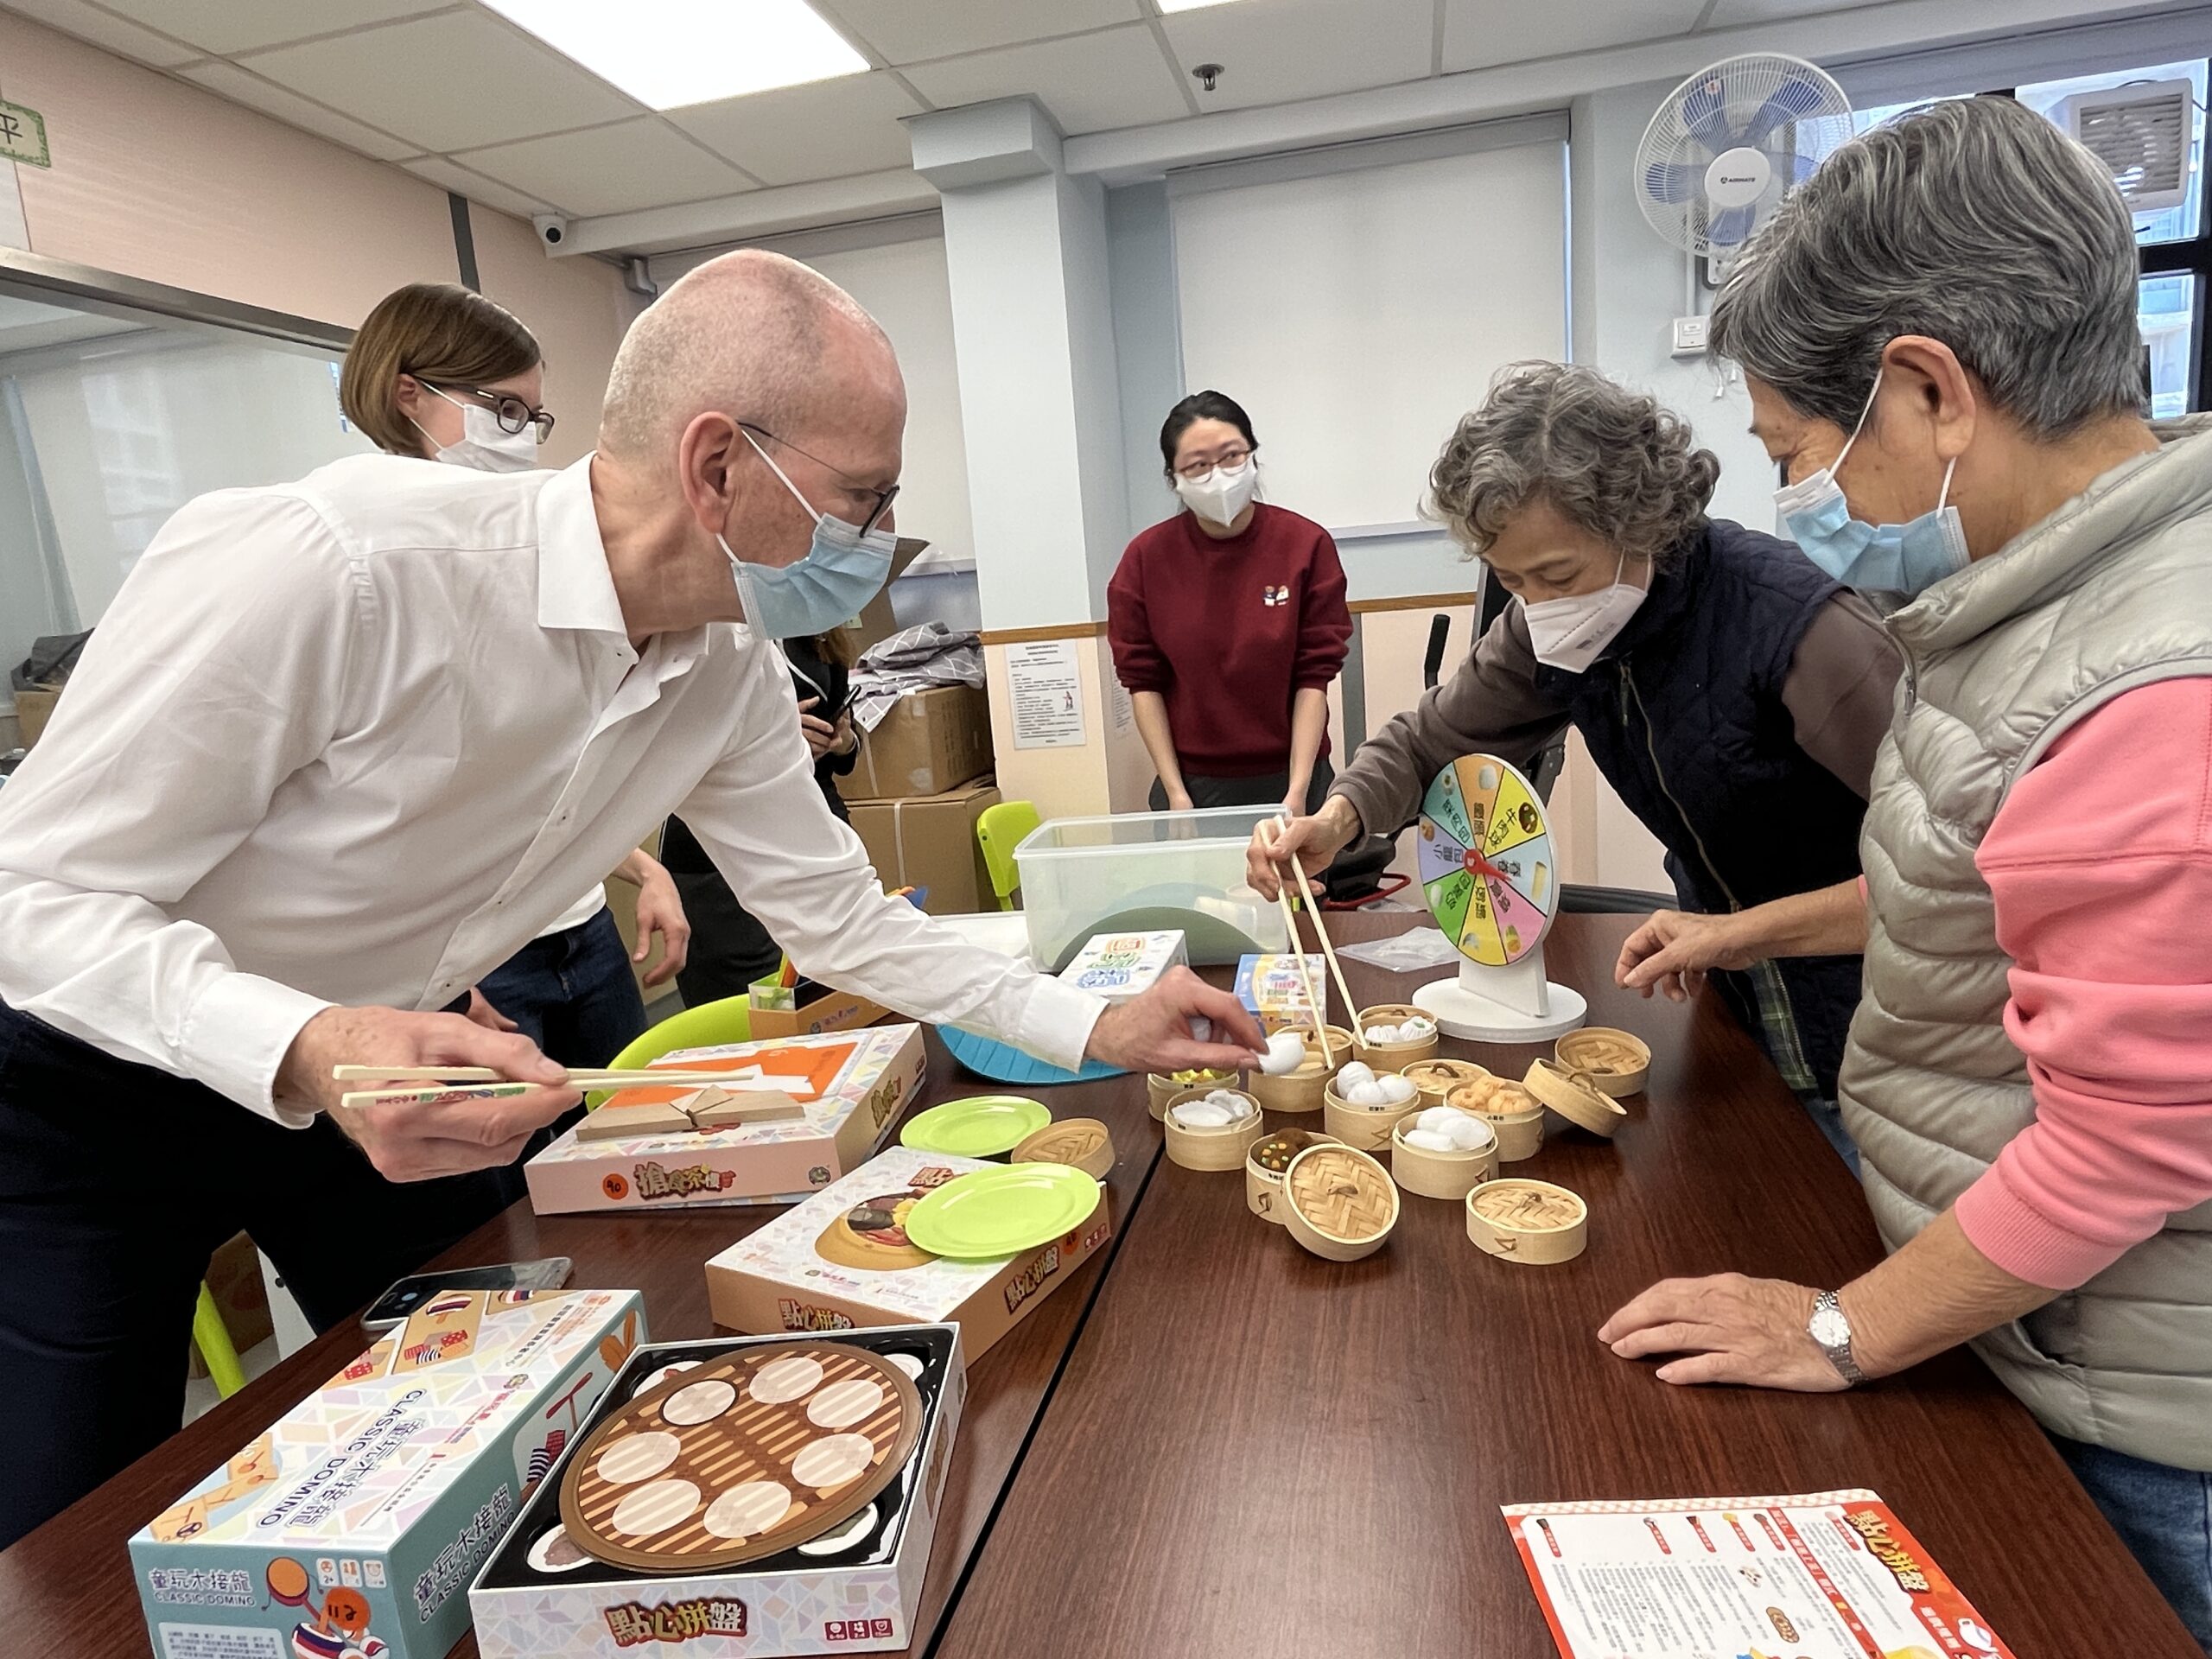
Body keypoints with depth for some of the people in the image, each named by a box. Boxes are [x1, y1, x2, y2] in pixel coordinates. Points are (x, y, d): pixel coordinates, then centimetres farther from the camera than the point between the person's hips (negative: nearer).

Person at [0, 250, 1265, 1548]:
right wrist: (307, 1050, -44)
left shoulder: (733, 673, -14)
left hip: (398, 1066, 5)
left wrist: (1097, 1030, -8)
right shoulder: (334, 564, -35)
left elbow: (841, 915, -5)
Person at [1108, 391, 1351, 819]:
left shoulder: (1307, 544, -5)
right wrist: (1176, 793, -6)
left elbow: (1314, 678, -6)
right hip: (1192, 782, 1)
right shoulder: (1146, 558, -3)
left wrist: (1298, 790, -12)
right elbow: (1143, 682, -1)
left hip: (1286, 779, 0)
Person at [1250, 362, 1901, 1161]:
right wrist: (1340, 815, -21)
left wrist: (1770, 928, -28)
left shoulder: (1796, 624, -32)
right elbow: (1432, 740, -3)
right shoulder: (1547, 631, -12)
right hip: (1725, 980, 6)